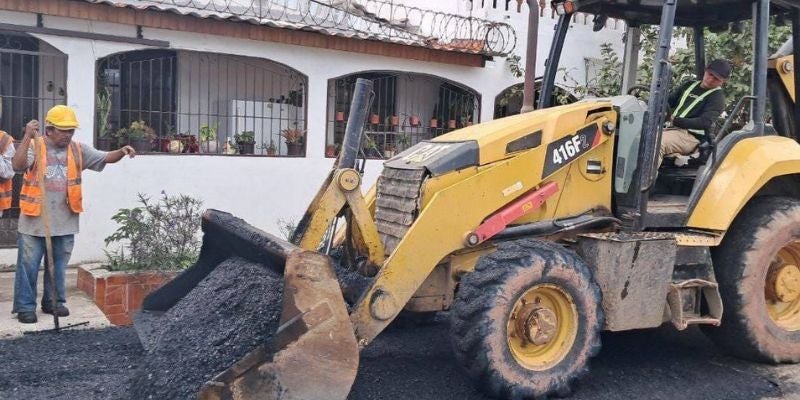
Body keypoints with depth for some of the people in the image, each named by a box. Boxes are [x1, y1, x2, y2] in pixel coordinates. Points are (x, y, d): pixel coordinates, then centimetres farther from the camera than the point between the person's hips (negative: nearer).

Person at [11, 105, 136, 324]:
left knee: (58, 264, 16)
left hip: (64, 221, 4)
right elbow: (17, 165, -23)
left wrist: (122, 151, -23)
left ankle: (53, 301, 29)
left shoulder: (78, 149, 3)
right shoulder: (35, 146, -7)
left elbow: (106, 158, -2)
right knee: (29, 265, 5)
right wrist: (27, 137, -29)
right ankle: (25, 306, 15)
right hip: (35, 220, -4)